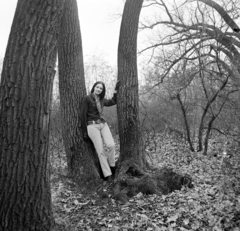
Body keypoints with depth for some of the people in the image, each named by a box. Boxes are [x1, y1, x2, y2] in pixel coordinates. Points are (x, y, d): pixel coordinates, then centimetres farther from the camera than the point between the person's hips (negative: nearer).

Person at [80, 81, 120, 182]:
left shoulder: (101, 100, 15)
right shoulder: (87, 98, -4)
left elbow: (113, 102, 27)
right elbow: (83, 115, -4)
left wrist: (116, 90, 21)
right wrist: (85, 131, -6)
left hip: (103, 124, 5)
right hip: (92, 126, -5)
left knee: (111, 145, -17)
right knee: (100, 151, -12)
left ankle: (111, 165, 8)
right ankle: (108, 175, -5)